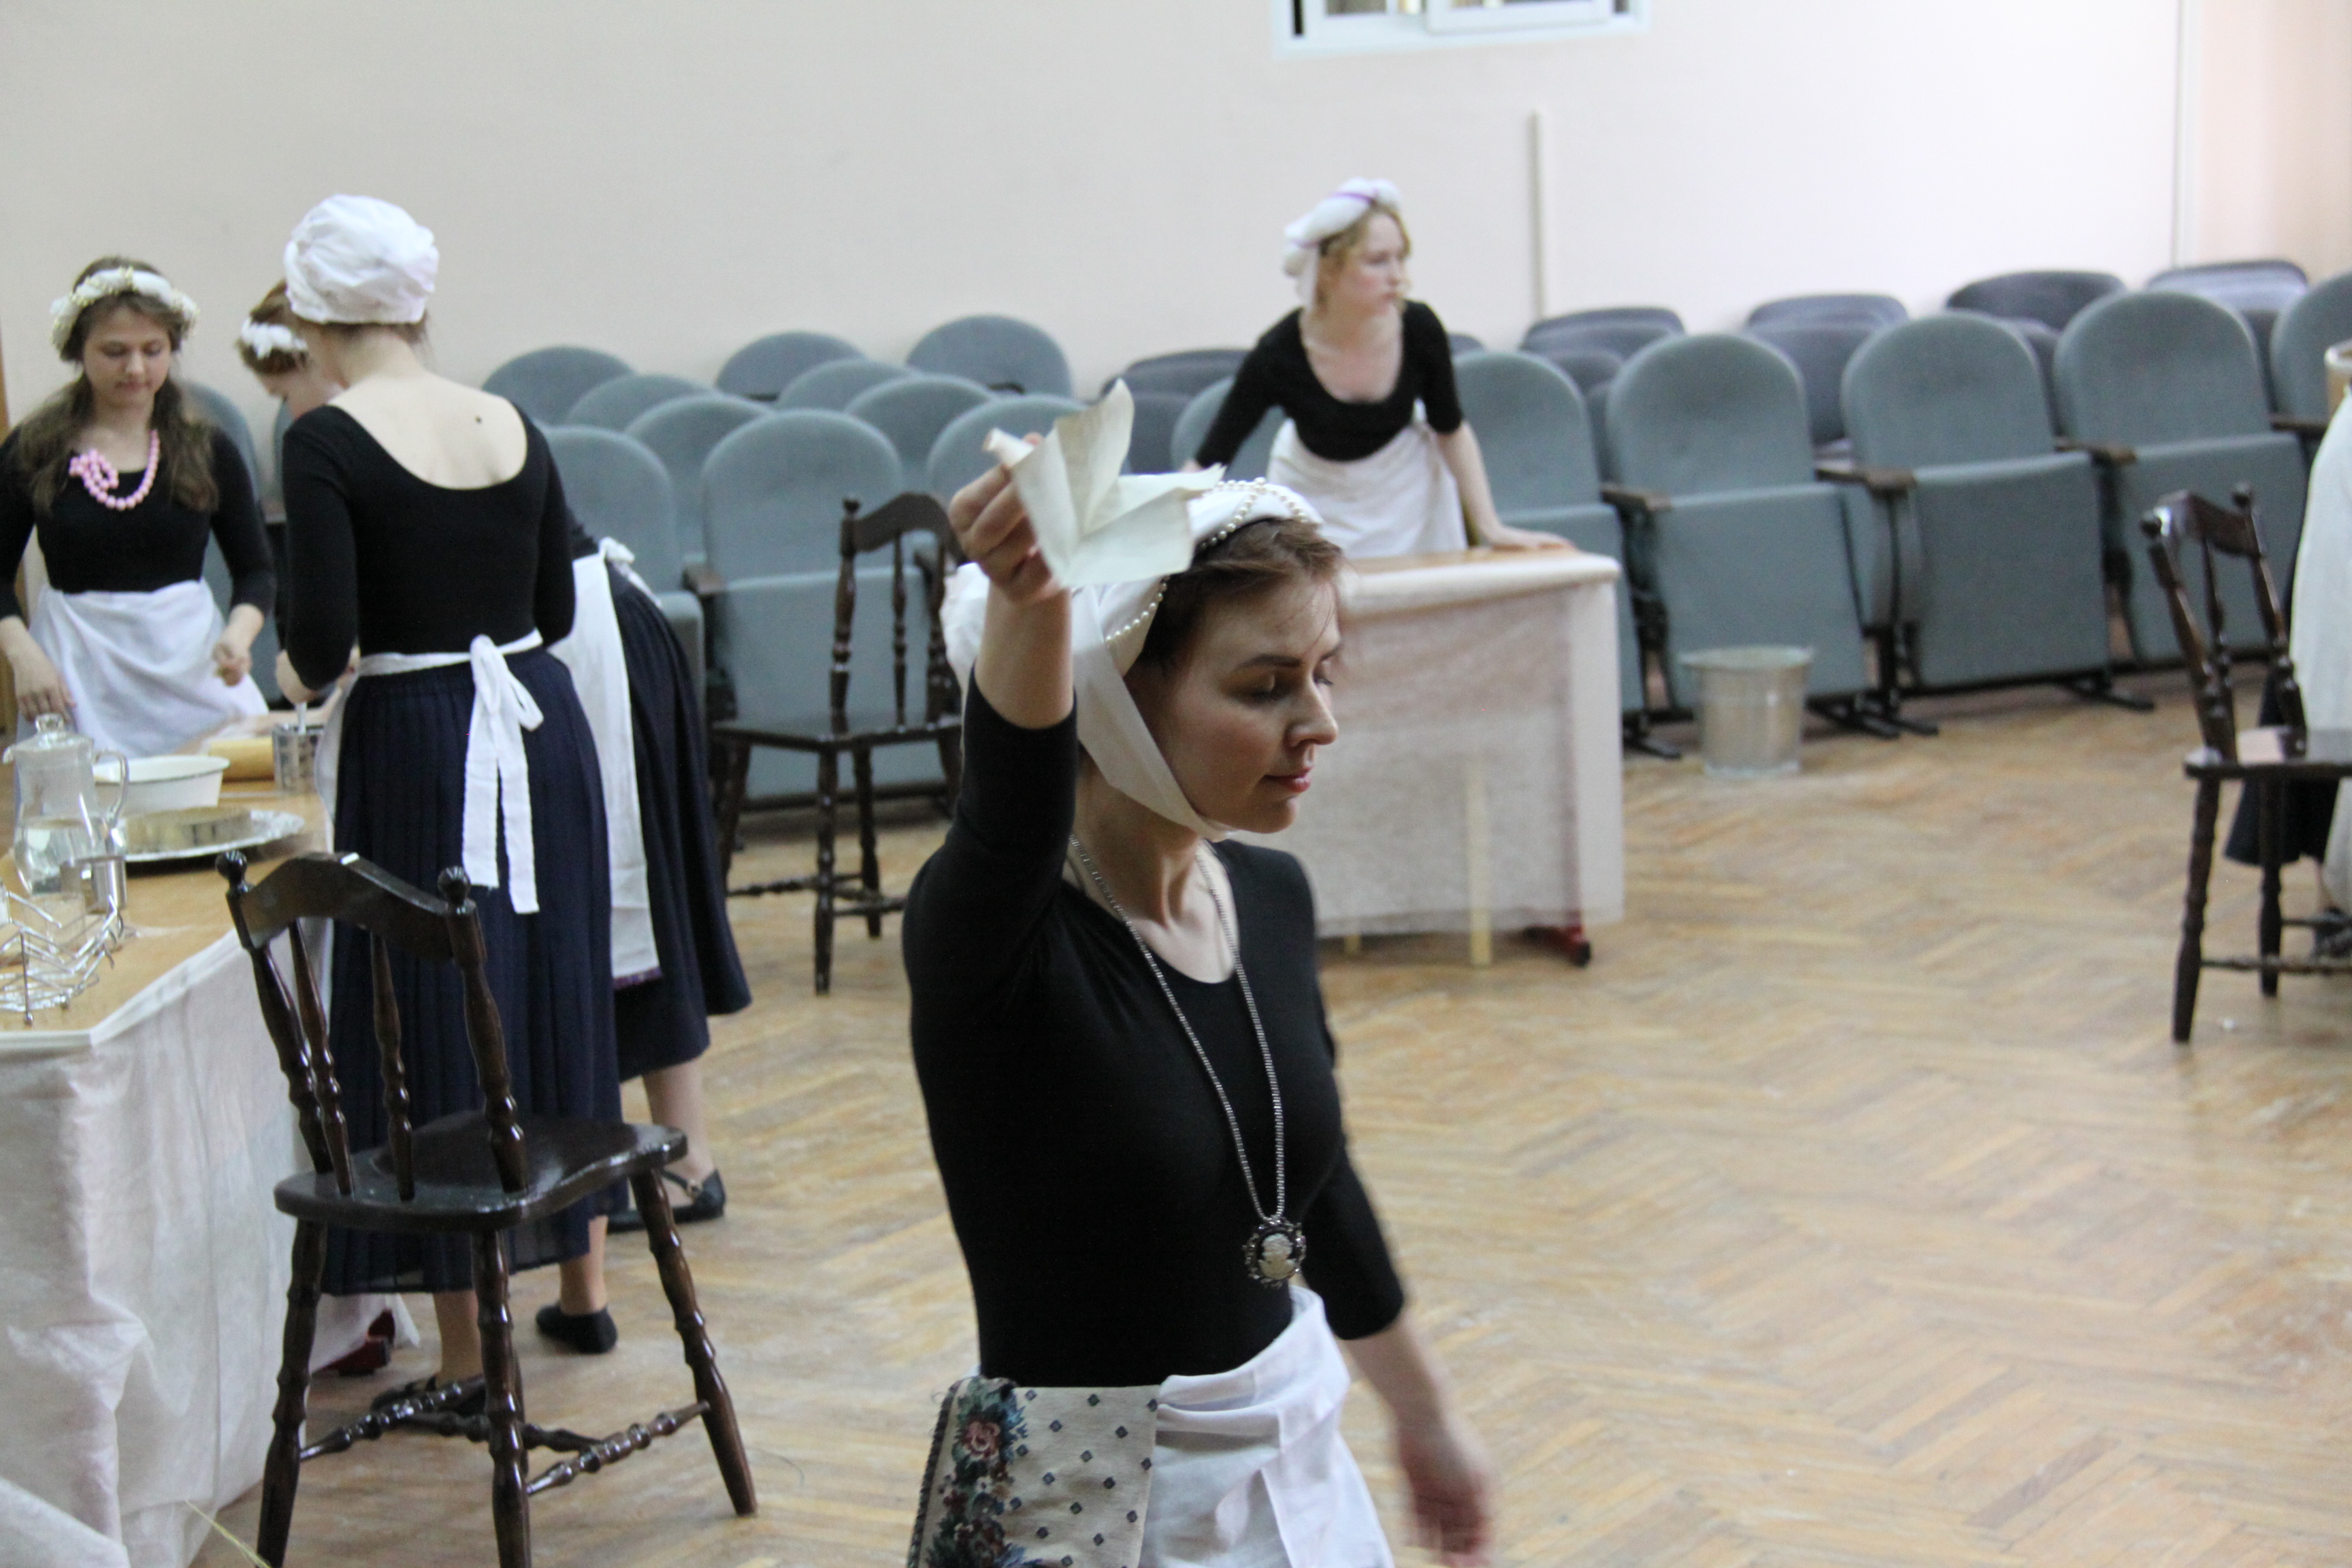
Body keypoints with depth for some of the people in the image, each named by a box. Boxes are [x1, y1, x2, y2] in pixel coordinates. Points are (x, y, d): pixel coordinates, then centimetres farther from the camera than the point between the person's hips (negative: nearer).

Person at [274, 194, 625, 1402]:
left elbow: (322, 641, -17)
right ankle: (583, 1286, 30)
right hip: (538, 727, 5)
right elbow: (555, 607, 10)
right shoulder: (512, 428, 3)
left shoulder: (329, 444, -13)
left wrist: (300, 675, 3)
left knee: (433, 1022, 3)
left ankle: (466, 1356, 9)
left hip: (412, 747, -5)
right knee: (557, 996, 18)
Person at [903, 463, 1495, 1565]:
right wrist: (1024, 604, -62)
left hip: (1303, 1472, 6)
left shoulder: (1271, 898, 0)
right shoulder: (989, 932, -20)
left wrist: (1424, 1411, 24)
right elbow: (1011, 806, -43)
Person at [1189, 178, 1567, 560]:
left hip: (1407, 484, 2)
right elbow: (1207, 464, -24)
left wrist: (1491, 528, -8)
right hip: (1316, 492, -2)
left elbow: (1451, 431, -6)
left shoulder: (1419, 330, -25)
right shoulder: (1279, 355, -30)